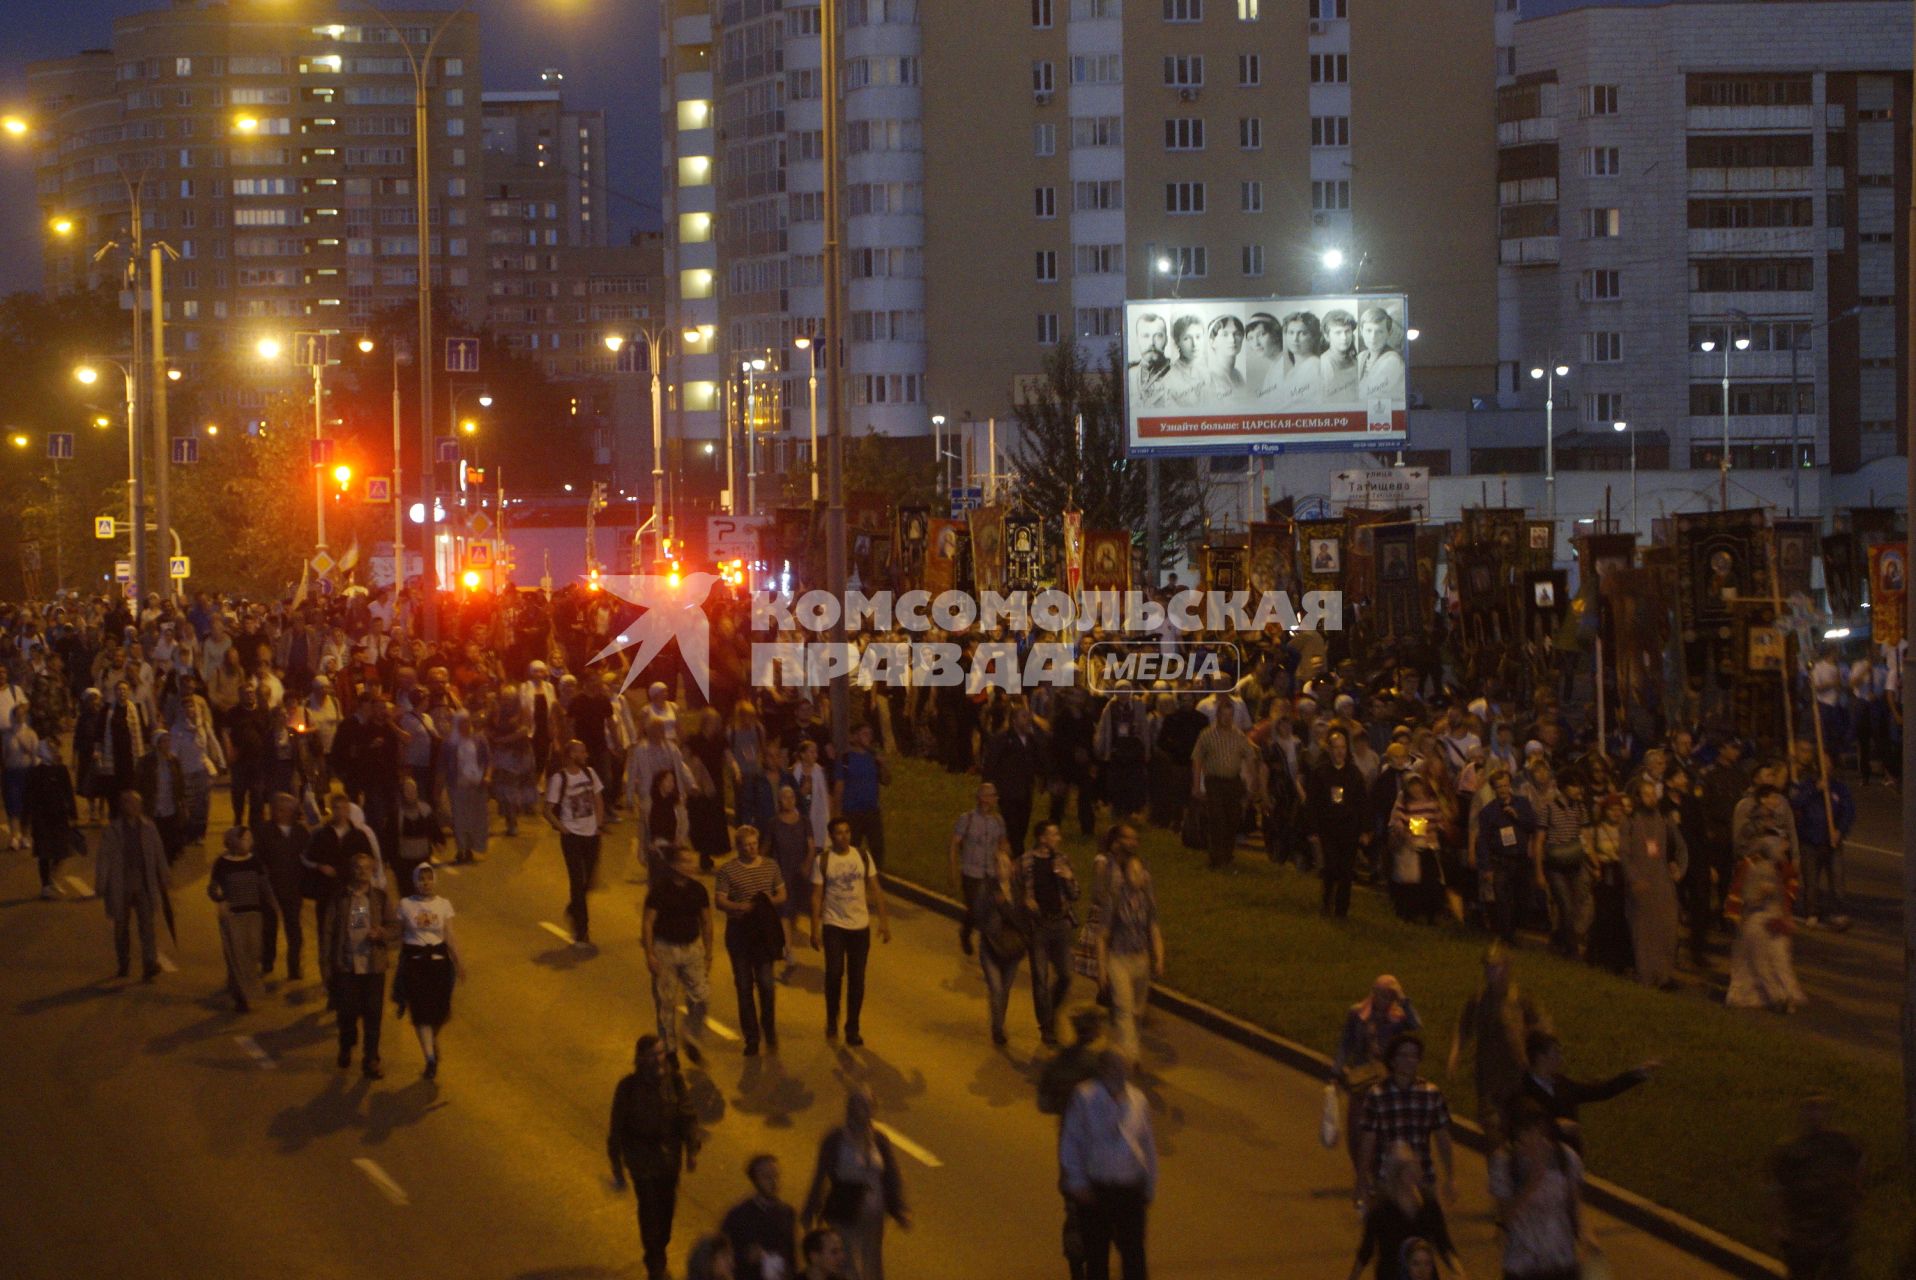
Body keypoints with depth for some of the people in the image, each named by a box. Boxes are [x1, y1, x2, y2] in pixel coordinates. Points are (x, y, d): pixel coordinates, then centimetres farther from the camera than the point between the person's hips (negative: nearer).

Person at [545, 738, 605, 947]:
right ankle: (581, 932, 3)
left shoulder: (589, 773, 3)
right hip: (573, 836, -5)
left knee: (588, 881, 11)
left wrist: (599, 823, 7)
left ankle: (573, 910, 40)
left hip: (591, 834, 5)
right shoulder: (559, 779, -13)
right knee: (578, 882, -3)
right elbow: (548, 811, -9)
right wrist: (563, 829, -13)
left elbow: (598, 799, 17)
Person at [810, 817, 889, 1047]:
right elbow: (816, 896, -3)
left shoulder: (863, 857, 3)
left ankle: (852, 1030, 15)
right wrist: (815, 929, -8)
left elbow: (875, 889, 7)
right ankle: (832, 1020, 6)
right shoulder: (822, 862, -3)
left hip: (860, 925, 2)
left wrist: (884, 920, 2)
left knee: (857, 978, 4)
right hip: (834, 925, -2)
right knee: (834, 972, -17)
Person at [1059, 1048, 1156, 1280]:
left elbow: (1148, 1146, 10)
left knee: (1133, 1252, 5)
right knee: (1096, 1252, 9)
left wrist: (1149, 1189, 11)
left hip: (1131, 1190, 3)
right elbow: (1070, 1142, -6)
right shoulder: (1085, 1098, -10)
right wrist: (1077, 1183, -9)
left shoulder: (1138, 1100, 2)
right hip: (1096, 1189, -3)